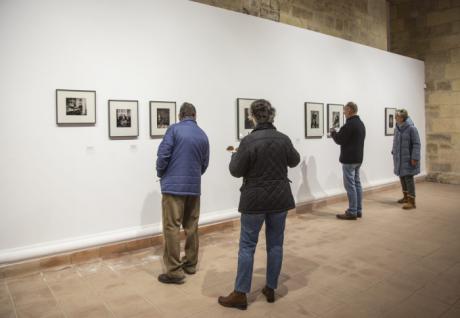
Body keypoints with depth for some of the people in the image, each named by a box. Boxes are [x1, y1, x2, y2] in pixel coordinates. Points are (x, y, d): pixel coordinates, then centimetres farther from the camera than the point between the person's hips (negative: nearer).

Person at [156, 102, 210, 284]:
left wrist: (161, 175, 6)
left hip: (174, 185, -5)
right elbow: (204, 164, 13)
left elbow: (163, 155, -11)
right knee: (191, 227, 15)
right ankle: (190, 264, 25)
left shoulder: (174, 129, -5)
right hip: (194, 186, 5)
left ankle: (174, 271, 1)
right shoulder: (203, 135, 9)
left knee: (172, 228, -1)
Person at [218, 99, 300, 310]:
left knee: (247, 246, 5)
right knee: (275, 244, 13)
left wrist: (235, 155, 9)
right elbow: (294, 161, 17)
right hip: (280, 199, 4)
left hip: (255, 200, -4)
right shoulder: (284, 139, -1)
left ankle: (240, 295, 12)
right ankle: (271, 289, 24)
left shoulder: (249, 141, -15)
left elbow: (236, 171, -10)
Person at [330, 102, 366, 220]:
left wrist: (333, 132, 2)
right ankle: (358, 210, 19)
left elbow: (339, 140, -16)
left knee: (350, 185, -6)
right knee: (357, 183, 13)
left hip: (349, 159, -10)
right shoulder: (361, 123, 15)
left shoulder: (350, 124, -17)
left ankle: (352, 212, -2)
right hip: (358, 158, 10)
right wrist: (338, 133, 15)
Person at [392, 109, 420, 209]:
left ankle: (412, 202, -2)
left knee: (409, 179, -7)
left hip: (408, 159, -7)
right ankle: (406, 197, 32)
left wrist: (414, 158, -18)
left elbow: (416, 144, -15)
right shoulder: (397, 128, 6)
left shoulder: (411, 128, -15)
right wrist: (393, 152, 15)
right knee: (402, 177, 16)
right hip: (399, 159, 7)